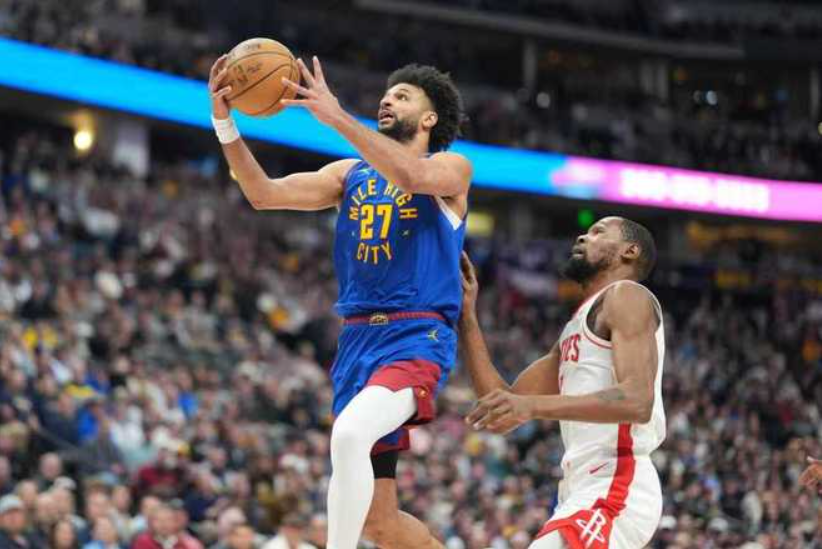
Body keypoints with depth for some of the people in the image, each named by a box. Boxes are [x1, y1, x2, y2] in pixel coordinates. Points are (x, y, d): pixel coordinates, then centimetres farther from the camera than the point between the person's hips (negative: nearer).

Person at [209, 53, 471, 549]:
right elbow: (264, 193, 6)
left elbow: (411, 176, -22)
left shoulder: (451, 168, 2)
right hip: (358, 341, 7)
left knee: (349, 437, -35)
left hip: (417, 339, -6)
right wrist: (225, 123, -8)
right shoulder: (351, 174, 18)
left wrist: (337, 117, -27)